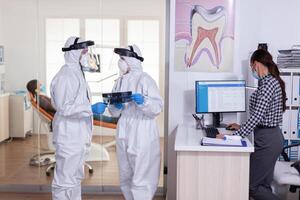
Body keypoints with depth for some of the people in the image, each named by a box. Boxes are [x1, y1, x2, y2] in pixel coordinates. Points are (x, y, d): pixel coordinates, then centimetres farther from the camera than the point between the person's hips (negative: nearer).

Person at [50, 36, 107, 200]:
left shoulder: (77, 73, 14)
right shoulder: (65, 76, -16)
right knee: (65, 180, -3)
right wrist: (91, 109, -21)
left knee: (76, 177, 19)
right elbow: (64, 107, -21)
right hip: (68, 136, -10)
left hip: (79, 136, 10)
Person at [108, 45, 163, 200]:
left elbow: (158, 107, -13)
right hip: (123, 133, 7)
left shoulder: (145, 79, -8)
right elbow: (113, 112, 14)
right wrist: (117, 106, -7)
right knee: (125, 178, 16)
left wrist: (143, 101, -29)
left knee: (140, 180, -5)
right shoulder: (120, 82, 12)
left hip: (142, 135, -7)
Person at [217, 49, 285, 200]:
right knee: (263, 185, 14)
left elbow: (257, 117, -25)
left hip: (267, 140, -10)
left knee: (252, 186, -4)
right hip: (272, 136, 10)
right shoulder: (272, 81, 12)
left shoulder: (267, 83, -18)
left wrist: (231, 136, -26)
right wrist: (242, 128, 20)